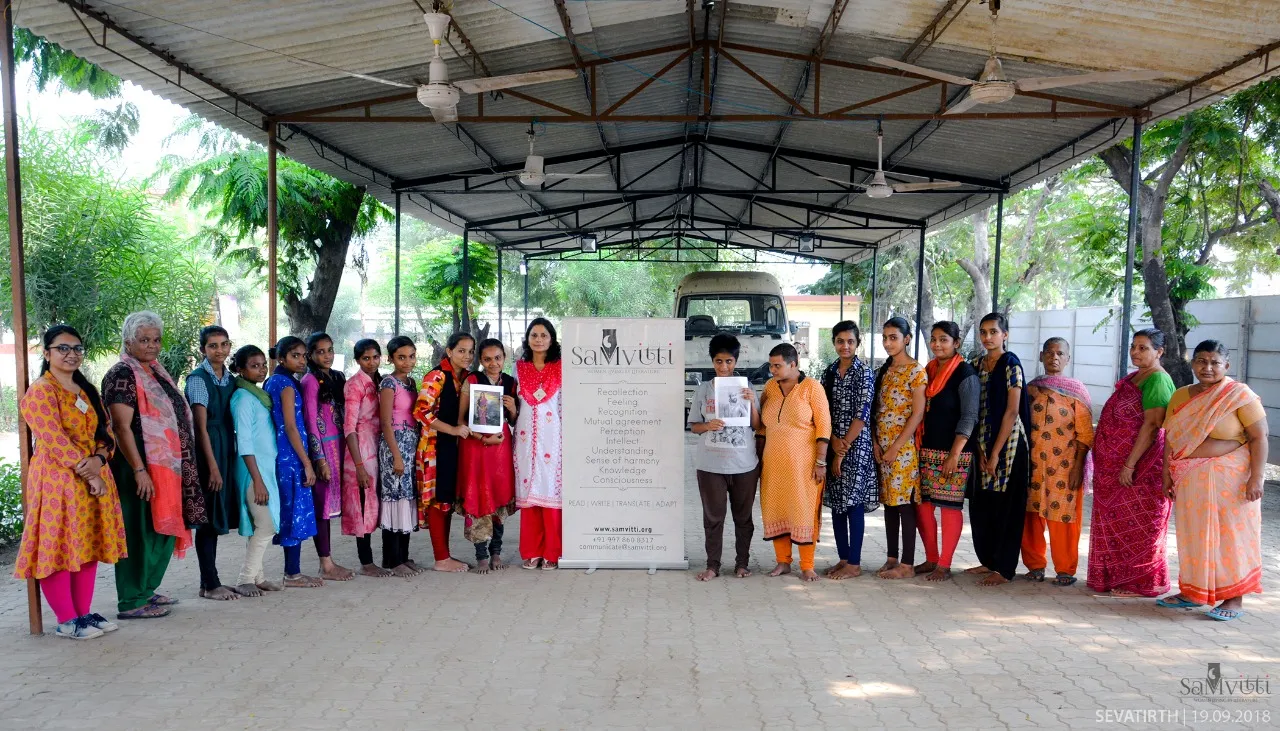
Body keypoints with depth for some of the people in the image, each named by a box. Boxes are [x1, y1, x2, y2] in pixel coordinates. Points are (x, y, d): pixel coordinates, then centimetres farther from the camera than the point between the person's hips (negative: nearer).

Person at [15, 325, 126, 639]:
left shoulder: (87, 391, 15)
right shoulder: (40, 392, -8)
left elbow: (105, 430, 9)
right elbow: (55, 441, -16)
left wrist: (99, 459, -11)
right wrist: (87, 473, -17)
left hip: (92, 478, 7)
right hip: (57, 481, -7)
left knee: (88, 547, 10)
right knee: (58, 548, -2)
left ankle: (84, 613, 18)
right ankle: (67, 621, 5)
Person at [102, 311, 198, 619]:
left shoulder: (156, 372, 15)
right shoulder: (122, 375, -11)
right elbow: (122, 427, -18)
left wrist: (178, 465, 17)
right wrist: (139, 470, -23)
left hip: (168, 466, 9)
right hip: (142, 466, -9)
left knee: (164, 529, 15)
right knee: (141, 531, -2)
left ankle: (147, 590, 28)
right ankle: (132, 602, 8)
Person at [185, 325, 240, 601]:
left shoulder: (231, 379, 12)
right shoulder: (198, 378, -8)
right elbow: (201, 426, -12)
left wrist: (228, 460, 6)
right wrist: (213, 466, -14)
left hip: (226, 451, 7)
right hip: (206, 452, -7)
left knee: (215, 517, 11)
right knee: (208, 517, -3)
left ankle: (210, 582, 19)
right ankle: (210, 584, 4)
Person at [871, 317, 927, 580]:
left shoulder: (915, 371, -8)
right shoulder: (884, 370, 13)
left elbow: (918, 413, -13)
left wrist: (897, 446, -16)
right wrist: (876, 443, 1)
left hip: (904, 446, -7)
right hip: (883, 445, 7)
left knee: (905, 502, -4)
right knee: (889, 502, 10)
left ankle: (907, 564, 2)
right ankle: (892, 558, 18)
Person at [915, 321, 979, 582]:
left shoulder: (965, 374, -8)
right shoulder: (928, 371, 12)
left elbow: (968, 418, -12)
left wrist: (955, 455, -18)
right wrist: (916, 447, 11)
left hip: (952, 452, -7)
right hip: (926, 450, 7)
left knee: (950, 506, 0)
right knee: (922, 504, 8)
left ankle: (944, 566, 9)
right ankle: (931, 559, 22)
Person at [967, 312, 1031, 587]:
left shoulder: (1011, 364, -9)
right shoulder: (977, 364, 10)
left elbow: (1012, 411, -13)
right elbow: (975, 409, 9)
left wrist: (996, 453, -14)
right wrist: (980, 449, 0)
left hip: (1007, 443, -6)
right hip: (982, 442, 6)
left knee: (1005, 504, 0)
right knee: (980, 504, 9)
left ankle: (1004, 569, 8)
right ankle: (988, 560, 24)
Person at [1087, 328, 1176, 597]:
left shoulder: (1157, 380, -15)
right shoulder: (1133, 378, 13)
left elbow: (1152, 425, -22)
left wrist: (1130, 464, -24)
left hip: (1141, 467, -9)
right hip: (1118, 463, 9)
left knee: (1136, 524, 0)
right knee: (1117, 521, 14)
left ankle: (1140, 584, 11)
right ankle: (1116, 577, 25)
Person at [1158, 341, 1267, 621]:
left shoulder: (1240, 395, -7)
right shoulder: (1181, 396, 8)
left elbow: (1259, 438, -11)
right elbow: (1171, 438, 10)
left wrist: (1256, 477, -17)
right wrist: (1167, 473, 7)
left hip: (1229, 478, -5)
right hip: (1190, 480, 5)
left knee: (1230, 535, 3)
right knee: (1193, 534, 12)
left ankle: (1235, 599, 13)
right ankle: (1193, 592, 24)